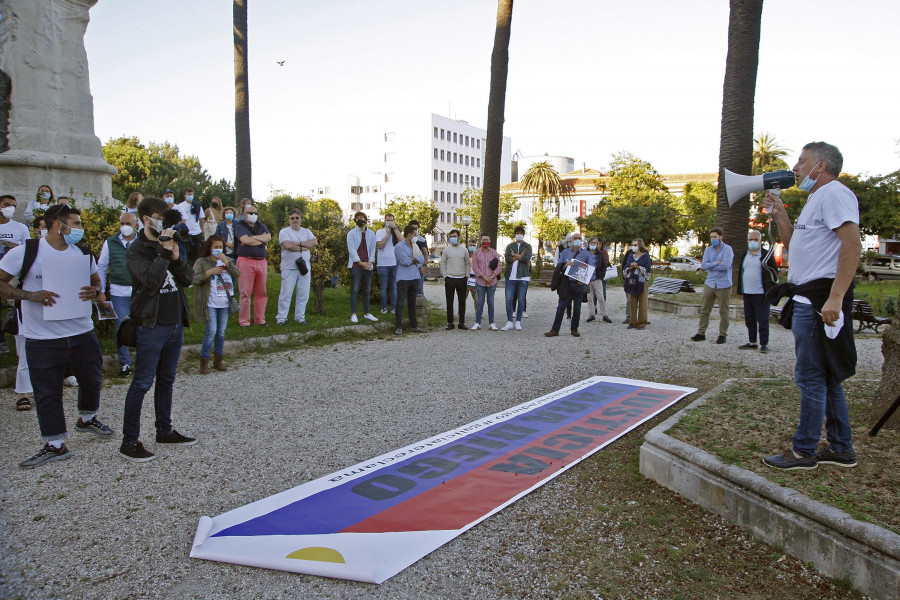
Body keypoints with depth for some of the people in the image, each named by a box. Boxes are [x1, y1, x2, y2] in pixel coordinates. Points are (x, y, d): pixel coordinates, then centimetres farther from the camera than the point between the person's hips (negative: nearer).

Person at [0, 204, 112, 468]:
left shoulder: (84, 253, 6)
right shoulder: (25, 251, -9)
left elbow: (95, 280, 19)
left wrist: (95, 291, -4)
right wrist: (30, 295, -22)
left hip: (82, 332, 4)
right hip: (43, 339, -4)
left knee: (91, 380, 16)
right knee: (47, 393, 5)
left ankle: (87, 419, 43)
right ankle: (55, 445, 17)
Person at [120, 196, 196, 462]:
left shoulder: (168, 245, 12)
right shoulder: (136, 250, -8)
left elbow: (188, 280, 5)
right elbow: (152, 280, -24)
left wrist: (176, 258, -11)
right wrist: (164, 253, -21)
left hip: (176, 324, 7)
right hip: (152, 325, -7)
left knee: (167, 380, 15)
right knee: (142, 382, -3)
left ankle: (165, 431, 27)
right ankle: (129, 442, 4)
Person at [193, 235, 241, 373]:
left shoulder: (227, 261, 11)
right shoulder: (201, 262, -1)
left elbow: (237, 274, -3)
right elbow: (194, 279, -11)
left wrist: (226, 262, -13)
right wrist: (209, 272, -19)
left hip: (224, 303, 4)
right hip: (210, 303, -4)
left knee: (221, 332, 10)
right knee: (211, 331, -9)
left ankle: (218, 360, 22)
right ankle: (204, 362, 3)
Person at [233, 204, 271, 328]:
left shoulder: (261, 226, 18)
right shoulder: (240, 226, 3)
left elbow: (268, 237, -1)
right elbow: (245, 240, -14)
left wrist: (253, 238, -10)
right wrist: (261, 240, -1)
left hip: (261, 261, 5)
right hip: (246, 261, -5)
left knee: (261, 293, 7)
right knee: (245, 293, -4)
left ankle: (260, 319, 16)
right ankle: (244, 321, 3)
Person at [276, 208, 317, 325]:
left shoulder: (306, 232, 15)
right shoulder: (284, 231, 2)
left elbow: (315, 242, -2)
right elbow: (287, 245, -16)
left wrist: (299, 243, -10)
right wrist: (304, 247, -7)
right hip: (289, 268, -4)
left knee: (303, 294, 5)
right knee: (286, 293, -4)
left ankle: (300, 317, 15)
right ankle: (281, 317, 4)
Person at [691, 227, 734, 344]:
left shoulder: (727, 249, -6)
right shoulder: (708, 250, 10)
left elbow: (725, 265, -20)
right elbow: (704, 265, -2)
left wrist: (709, 266, -8)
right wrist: (717, 263, -14)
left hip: (723, 285, -4)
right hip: (710, 284, 5)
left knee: (723, 312, 3)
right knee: (704, 310, 5)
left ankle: (722, 335, 12)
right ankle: (701, 333, 12)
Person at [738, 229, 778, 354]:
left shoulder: (767, 255, -3)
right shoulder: (745, 256, 15)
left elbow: (774, 272, -3)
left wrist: (770, 291, -9)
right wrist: (740, 289, 14)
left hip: (761, 294, -6)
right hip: (747, 293, 6)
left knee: (763, 320, -3)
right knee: (749, 320, 11)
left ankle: (764, 344, 3)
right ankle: (752, 342, 19)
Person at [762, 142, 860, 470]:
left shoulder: (834, 193, -11)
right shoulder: (816, 199, 21)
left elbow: (852, 244, -22)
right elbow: (792, 242, 29)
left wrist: (835, 297, -28)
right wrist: (779, 213, 14)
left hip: (821, 297, -11)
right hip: (808, 297, 11)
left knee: (810, 377, -4)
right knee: (826, 377, 15)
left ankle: (804, 451, 6)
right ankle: (840, 447, 24)